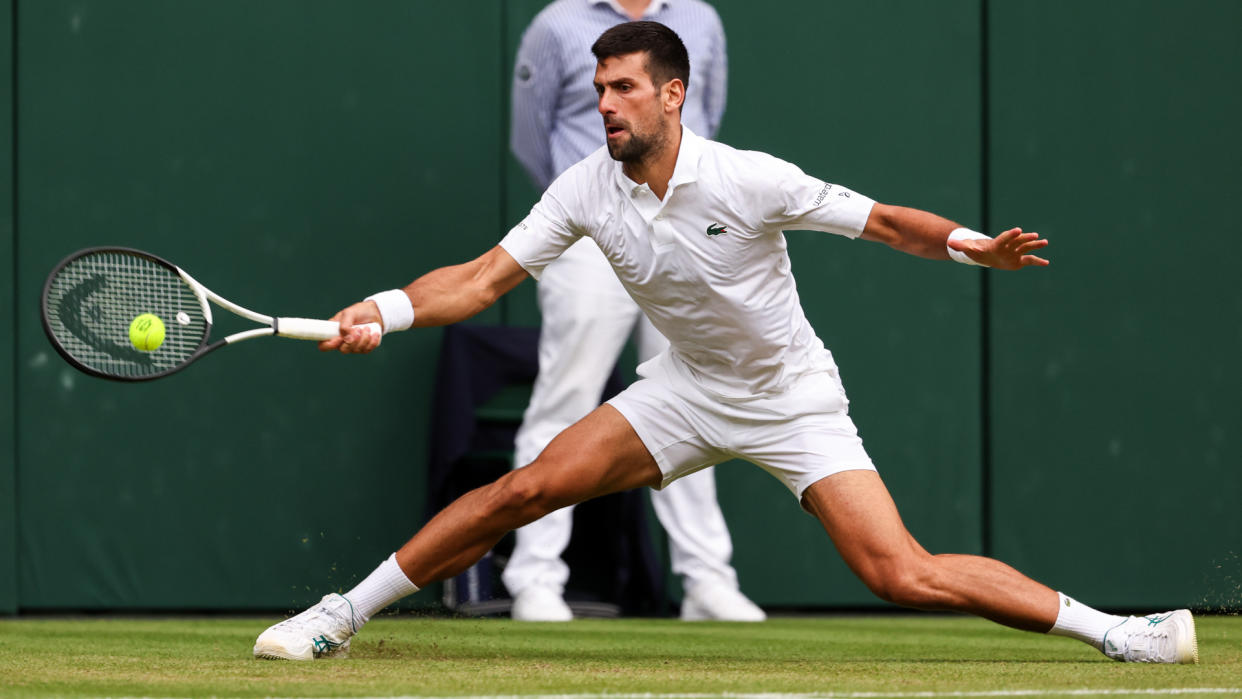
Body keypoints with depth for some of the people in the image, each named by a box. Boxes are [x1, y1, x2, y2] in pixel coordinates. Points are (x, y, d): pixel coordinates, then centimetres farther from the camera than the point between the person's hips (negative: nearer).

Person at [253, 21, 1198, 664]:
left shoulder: (748, 181, -23)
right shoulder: (587, 190, -10)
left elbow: (885, 222, -18)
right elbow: (486, 278, -9)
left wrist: (969, 243, -37)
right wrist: (388, 309, -25)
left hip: (795, 402, -4)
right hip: (689, 391, 4)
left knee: (905, 578, -19)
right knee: (521, 492, -8)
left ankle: (1115, 630, -9)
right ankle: (341, 617, 3)